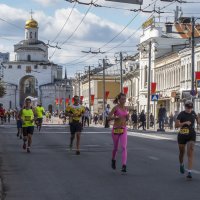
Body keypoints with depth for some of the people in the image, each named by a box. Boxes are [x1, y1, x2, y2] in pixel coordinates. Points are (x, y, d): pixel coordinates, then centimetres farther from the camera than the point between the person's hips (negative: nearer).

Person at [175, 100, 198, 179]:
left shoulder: (193, 113, 2)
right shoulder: (181, 114, -12)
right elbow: (176, 125, -19)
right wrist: (185, 123, -29)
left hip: (191, 136, 1)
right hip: (182, 136, -1)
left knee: (190, 153, -14)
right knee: (182, 152, 17)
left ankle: (189, 172, -19)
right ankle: (181, 164, 50)